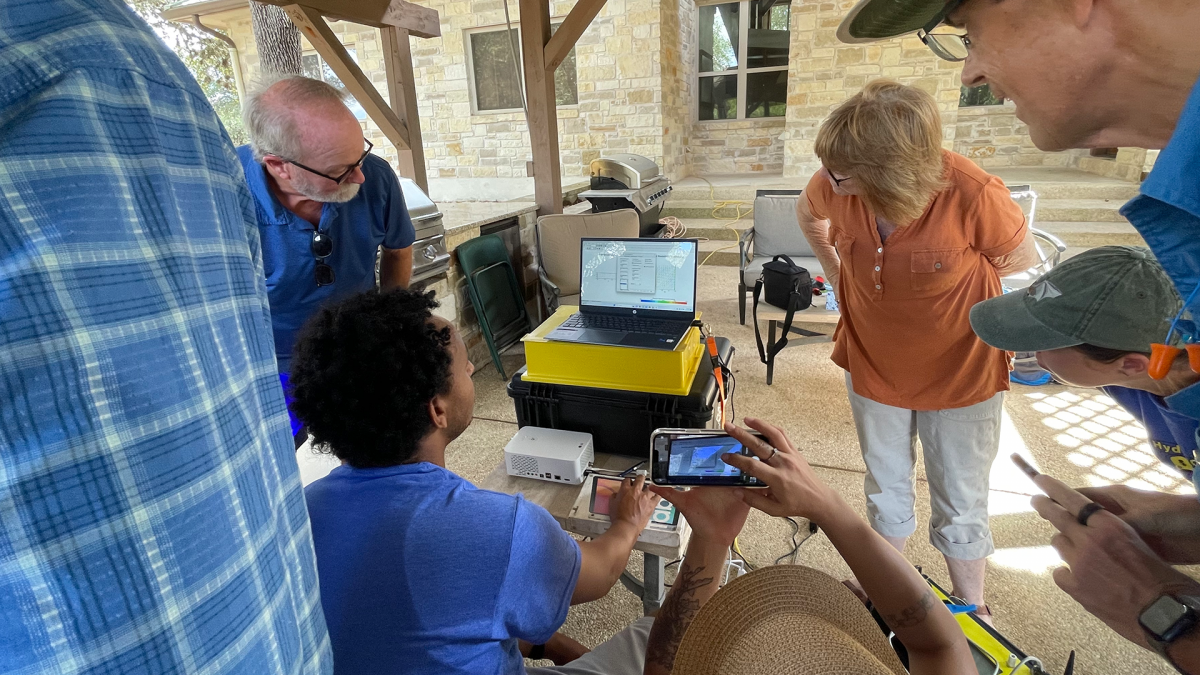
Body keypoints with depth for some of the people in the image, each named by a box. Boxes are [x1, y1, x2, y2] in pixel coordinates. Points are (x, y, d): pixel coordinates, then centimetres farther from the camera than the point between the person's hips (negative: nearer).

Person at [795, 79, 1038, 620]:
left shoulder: (973, 195, -30)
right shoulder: (834, 187, -21)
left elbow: (1021, 257, -9)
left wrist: (943, 285, -10)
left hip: (960, 372, -3)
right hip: (873, 364, 3)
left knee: (961, 501, 15)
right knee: (886, 487, 22)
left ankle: (971, 609, 41)